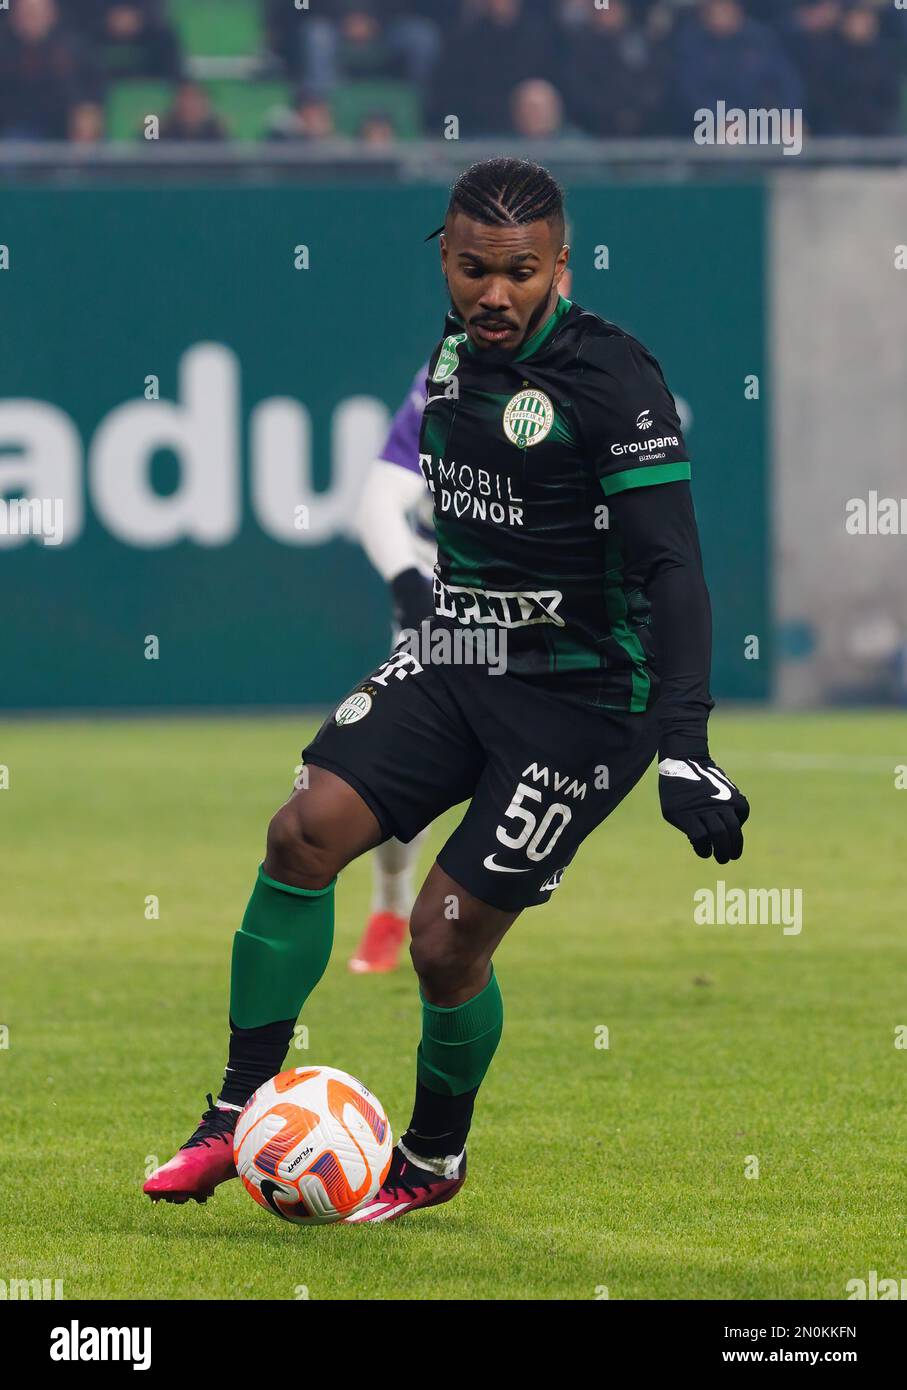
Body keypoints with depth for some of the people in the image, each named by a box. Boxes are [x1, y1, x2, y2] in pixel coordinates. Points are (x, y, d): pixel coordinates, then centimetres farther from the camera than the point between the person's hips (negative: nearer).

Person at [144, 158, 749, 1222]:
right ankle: (240, 1116, -2)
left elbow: (670, 567, -22)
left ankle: (435, 1160, 18)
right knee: (305, 832, -11)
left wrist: (683, 745, -30)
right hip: (458, 659, 7)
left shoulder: (611, 379, -17)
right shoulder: (453, 355, 6)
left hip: (580, 697, -7)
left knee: (445, 938, -8)